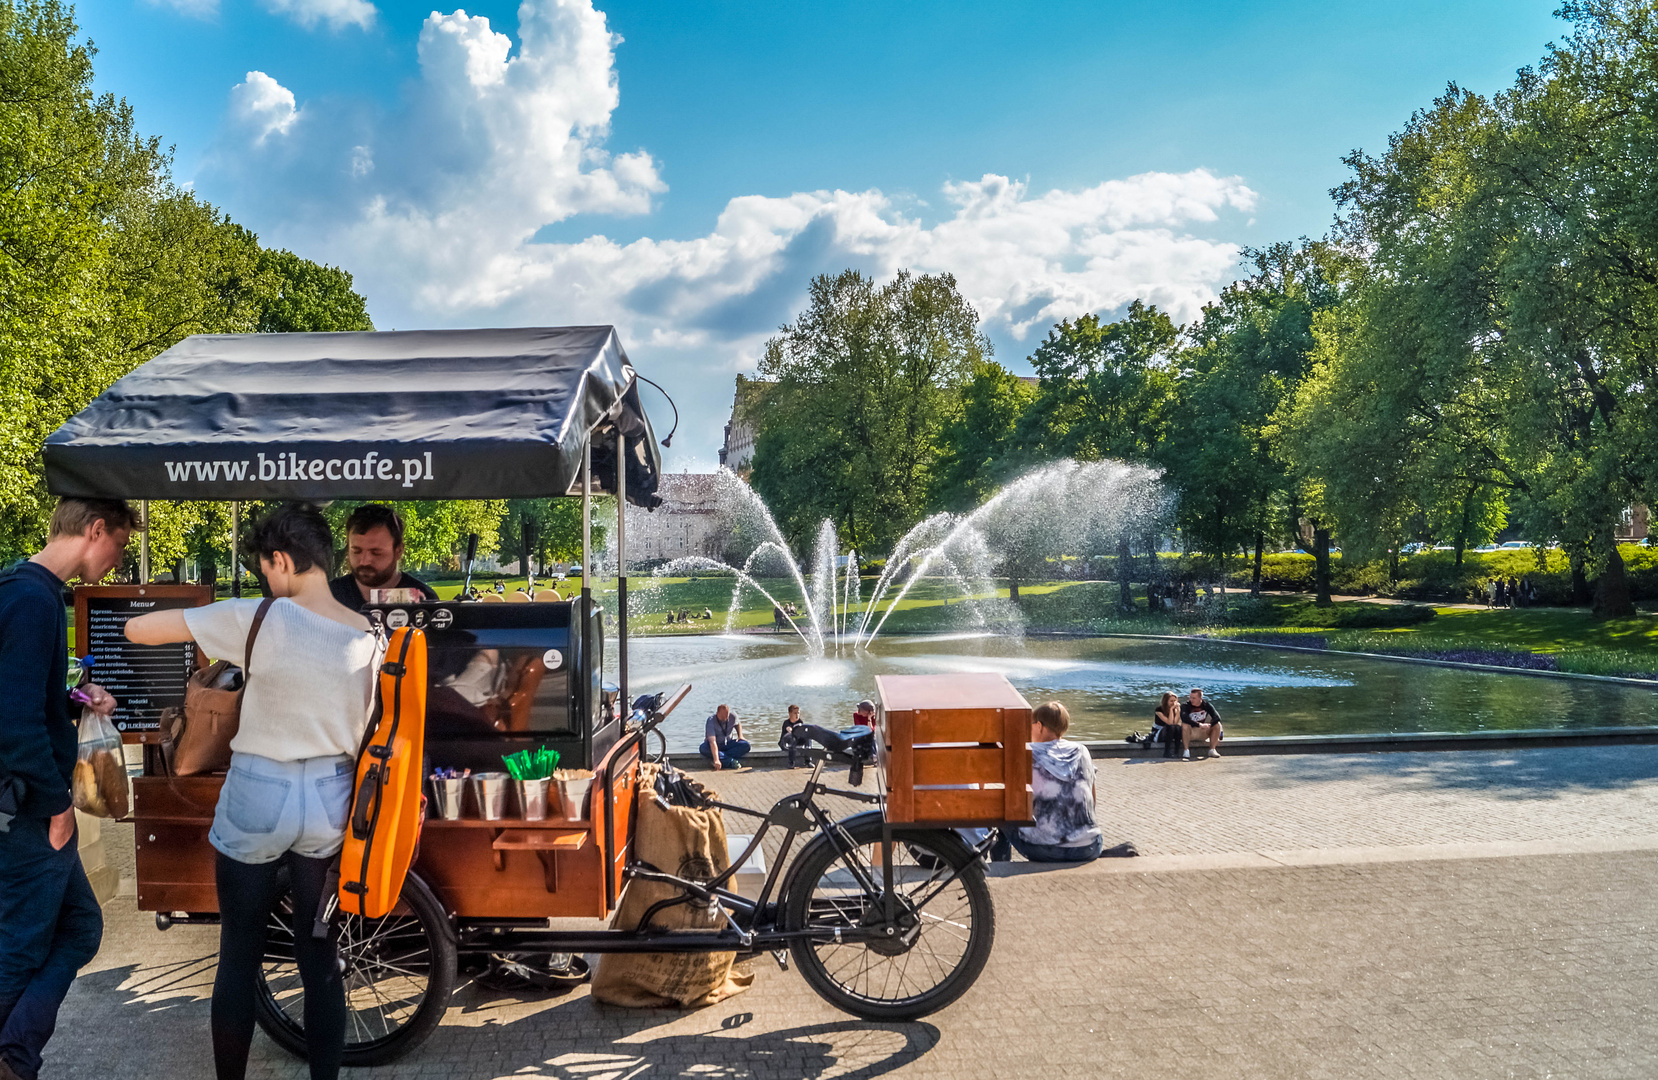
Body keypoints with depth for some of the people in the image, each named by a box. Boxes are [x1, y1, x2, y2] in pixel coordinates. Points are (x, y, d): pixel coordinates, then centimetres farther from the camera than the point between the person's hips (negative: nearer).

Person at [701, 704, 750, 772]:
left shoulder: (732, 716, -14)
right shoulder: (711, 721, -28)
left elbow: (738, 724, 13)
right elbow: (712, 742, -40)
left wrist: (740, 736, -4)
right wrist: (716, 760, -50)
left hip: (728, 744, 3)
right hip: (716, 746, -3)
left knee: (745, 745, -26)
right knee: (703, 748, -37)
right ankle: (731, 761, -37)